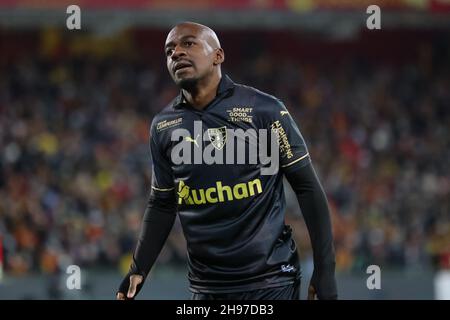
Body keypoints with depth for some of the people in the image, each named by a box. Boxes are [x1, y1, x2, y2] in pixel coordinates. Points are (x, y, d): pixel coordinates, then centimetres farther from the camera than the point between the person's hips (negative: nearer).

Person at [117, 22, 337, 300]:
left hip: (271, 280, -4)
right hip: (206, 285, 4)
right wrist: (139, 269, 5)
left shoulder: (264, 109, -6)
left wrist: (325, 267, -8)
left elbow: (307, 188, -3)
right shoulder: (164, 126, 7)